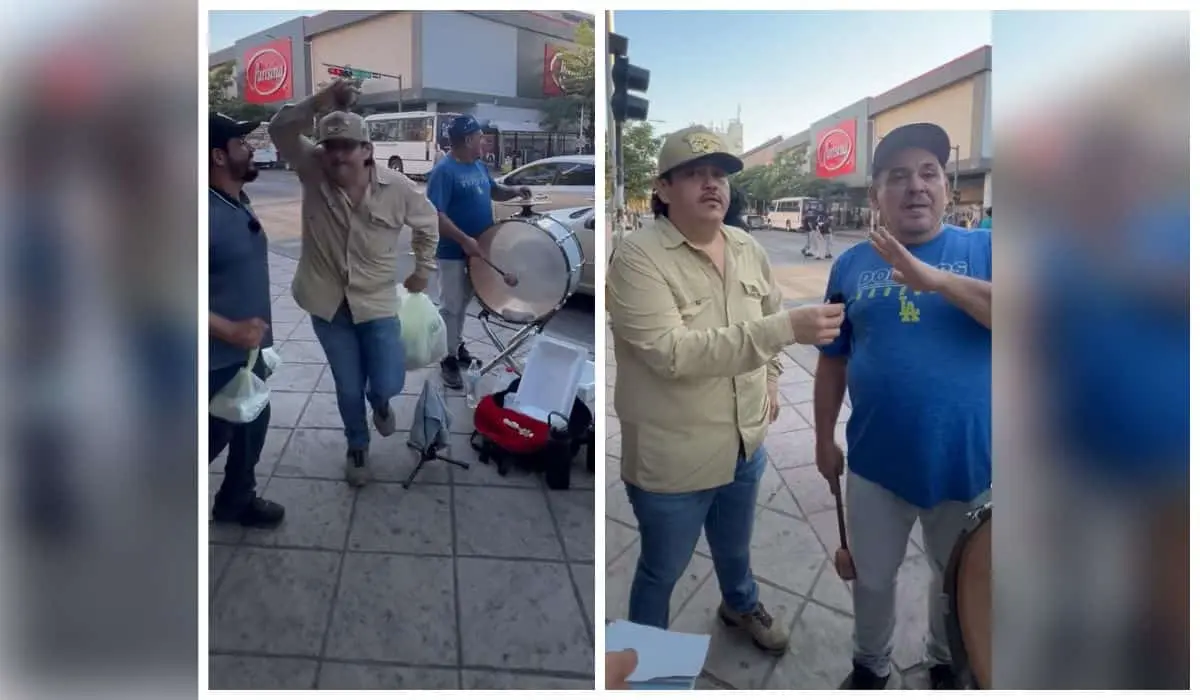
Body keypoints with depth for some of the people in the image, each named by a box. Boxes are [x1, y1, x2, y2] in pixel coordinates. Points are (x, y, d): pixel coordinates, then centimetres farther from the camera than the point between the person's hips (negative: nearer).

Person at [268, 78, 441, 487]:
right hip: (327, 303, 1)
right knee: (348, 388, 10)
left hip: (376, 303, -1)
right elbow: (280, 130, -22)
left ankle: (379, 403, 39)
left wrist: (424, 269, 12)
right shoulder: (312, 170, -10)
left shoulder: (398, 189, -12)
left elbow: (428, 223, 6)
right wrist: (319, 102, -35)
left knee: (387, 385, -3)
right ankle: (357, 448, 39)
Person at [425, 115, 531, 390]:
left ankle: (457, 345, 37)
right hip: (452, 252, -8)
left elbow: (493, 191, 22)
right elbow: (435, 214, -25)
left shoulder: (479, 166, 7)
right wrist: (464, 240, -29)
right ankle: (449, 359, 14)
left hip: (475, 249, 8)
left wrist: (514, 191, 1)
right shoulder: (443, 171, -19)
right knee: (450, 307, 3)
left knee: (463, 303, 21)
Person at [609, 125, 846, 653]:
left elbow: (769, 314, 20)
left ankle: (741, 605, 61)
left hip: (745, 441, 6)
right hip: (672, 458, -6)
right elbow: (672, 353, -33)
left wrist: (770, 379, 9)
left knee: (735, 545, 31)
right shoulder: (638, 257, -23)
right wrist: (787, 328, -37)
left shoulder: (747, 249, 0)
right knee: (663, 570, 15)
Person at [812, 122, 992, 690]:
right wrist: (824, 440, 7)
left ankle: (946, 660, 49)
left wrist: (936, 278, -31)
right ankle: (870, 664, 44)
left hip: (967, 460, 0)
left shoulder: (984, 249, -4)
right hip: (877, 461, 1)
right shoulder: (851, 265, 0)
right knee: (872, 578, 18)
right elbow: (832, 362, 5)